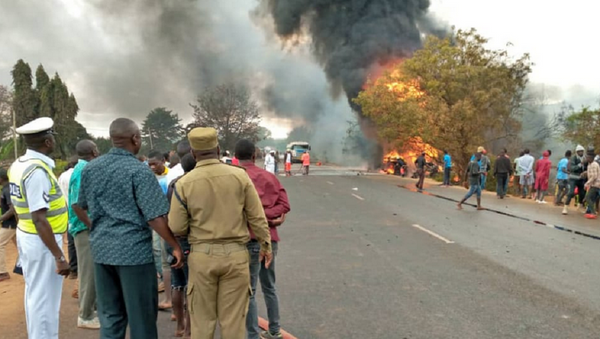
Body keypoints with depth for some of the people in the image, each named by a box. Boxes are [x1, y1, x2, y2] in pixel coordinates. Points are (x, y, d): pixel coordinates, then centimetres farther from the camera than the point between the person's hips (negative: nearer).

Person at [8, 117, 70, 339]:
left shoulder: (18, 165, 7)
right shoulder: (38, 170, -22)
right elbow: (39, 220, -26)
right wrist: (59, 256, -25)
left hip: (26, 236, 10)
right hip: (42, 241, -10)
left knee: (34, 294, 21)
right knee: (45, 299, 0)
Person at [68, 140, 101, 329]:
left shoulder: (86, 169, 11)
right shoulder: (83, 171, -17)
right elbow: (76, 204, -24)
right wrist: (91, 226, -18)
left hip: (90, 228, 9)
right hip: (85, 229, -9)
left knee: (94, 270, 18)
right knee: (89, 272, -1)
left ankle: (94, 307, 30)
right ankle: (86, 316, 9)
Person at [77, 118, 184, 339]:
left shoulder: (90, 168, 6)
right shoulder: (139, 171, -13)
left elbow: (84, 206, 19)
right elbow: (154, 217, -17)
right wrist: (176, 246, -8)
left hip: (101, 248, 6)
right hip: (134, 249, -6)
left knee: (109, 317, 14)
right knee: (141, 317, 6)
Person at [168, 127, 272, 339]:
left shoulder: (184, 183, -6)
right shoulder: (240, 175, -6)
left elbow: (176, 228, -4)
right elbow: (257, 217, -2)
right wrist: (265, 245, 11)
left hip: (202, 256, 0)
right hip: (235, 254, 0)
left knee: (202, 319, 14)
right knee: (233, 319, 9)